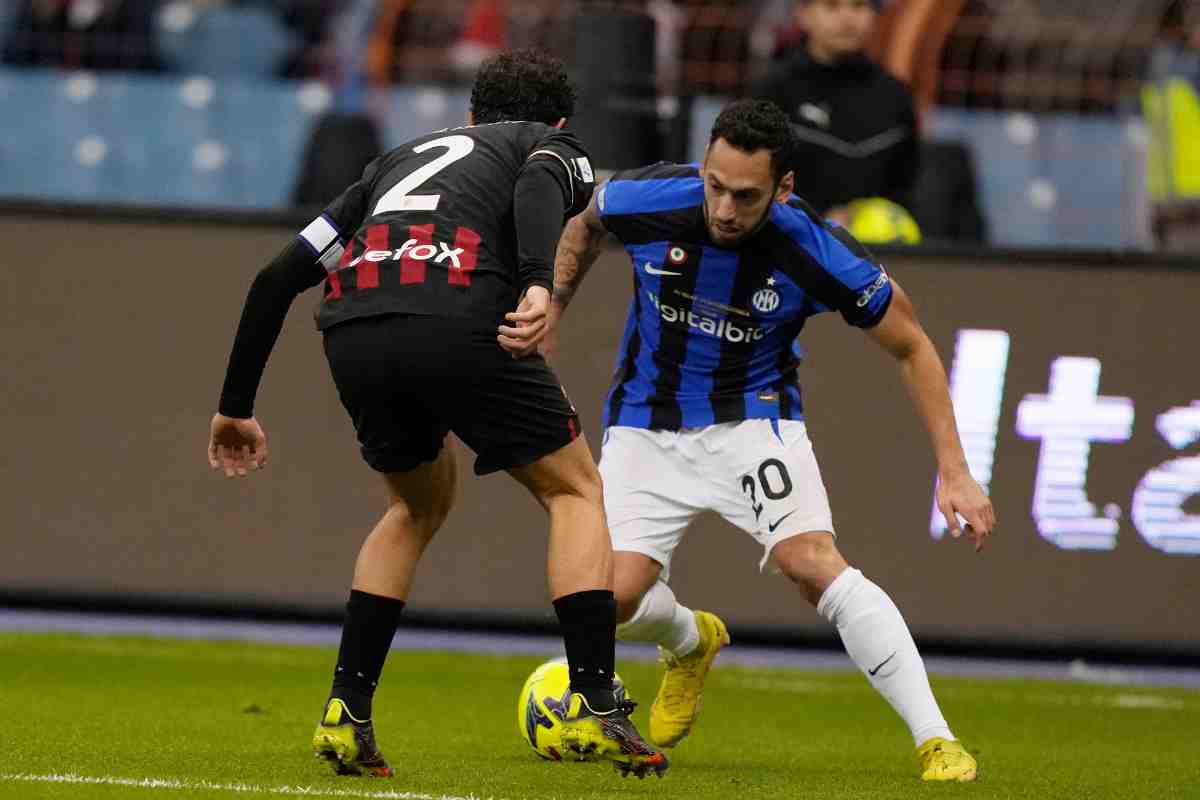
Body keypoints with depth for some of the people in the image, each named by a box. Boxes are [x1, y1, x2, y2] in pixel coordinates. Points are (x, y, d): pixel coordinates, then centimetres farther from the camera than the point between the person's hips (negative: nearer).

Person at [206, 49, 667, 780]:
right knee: (577, 492, 15)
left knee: (419, 507, 29)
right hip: (459, 318, -5)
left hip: (353, 331, 5)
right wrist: (539, 286, -20)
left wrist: (236, 407, 39)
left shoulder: (405, 157, 38)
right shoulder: (558, 148, 26)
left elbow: (279, 277, 33)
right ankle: (594, 710, 3)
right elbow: (538, 185, -3)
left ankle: (346, 715, 20)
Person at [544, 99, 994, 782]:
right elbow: (586, 225, 7)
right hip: (648, 423, 2)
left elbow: (913, 347, -9)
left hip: (753, 417, -2)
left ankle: (935, 740, -22)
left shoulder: (819, 254, -24)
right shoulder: (646, 200, -21)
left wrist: (954, 472, -13)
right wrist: (548, 318, 6)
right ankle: (692, 643, 24)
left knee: (813, 562, -26)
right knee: (616, 597, -15)